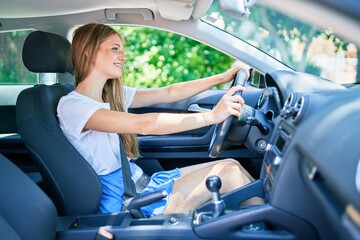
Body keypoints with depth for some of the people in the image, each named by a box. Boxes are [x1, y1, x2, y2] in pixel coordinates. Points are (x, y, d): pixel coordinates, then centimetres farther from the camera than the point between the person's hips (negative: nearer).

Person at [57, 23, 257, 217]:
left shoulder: (114, 95, 9)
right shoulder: (71, 106, -17)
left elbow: (169, 93, 8)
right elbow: (143, 125, -30)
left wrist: (221, 78, 2)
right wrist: (211, 116, -32)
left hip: (139, 181, 8)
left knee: (231, 165, -2)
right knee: (229, 173, -12)